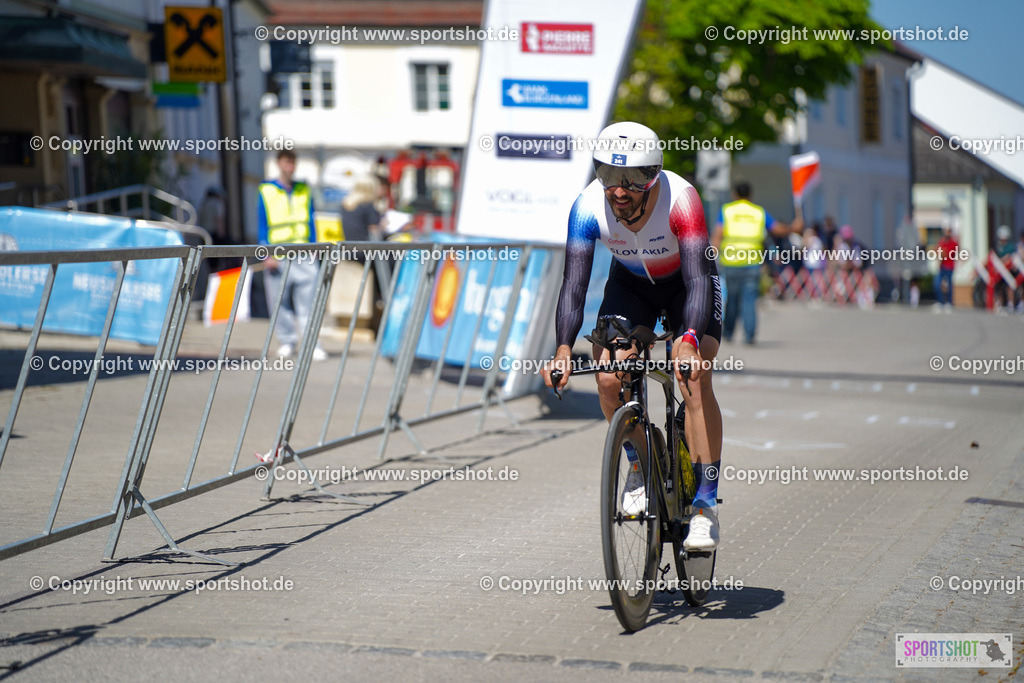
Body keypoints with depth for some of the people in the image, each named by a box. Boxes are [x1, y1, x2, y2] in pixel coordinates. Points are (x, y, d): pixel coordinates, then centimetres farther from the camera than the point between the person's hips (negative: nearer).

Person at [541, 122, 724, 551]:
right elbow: (574, 284, -30)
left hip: (686, 283, -3)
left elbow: (698, 278, -40)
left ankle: (706, 507, -17)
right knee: (608, 378, -17)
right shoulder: (589, 207, -29)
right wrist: (563, 348, -46)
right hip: (631, 284, 3)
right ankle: (640, 465, 11)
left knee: (696, 381, -23)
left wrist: (688, 340, -57)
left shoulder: (680, 199, -36)